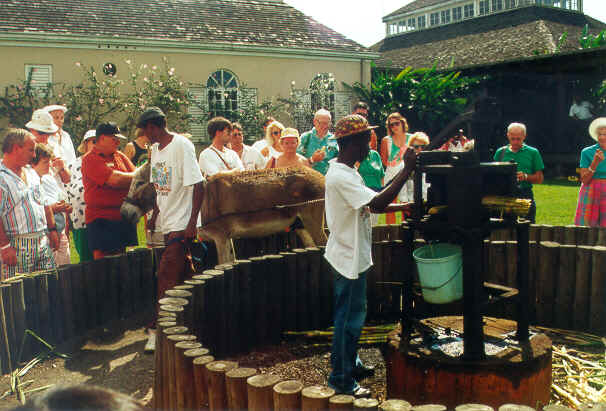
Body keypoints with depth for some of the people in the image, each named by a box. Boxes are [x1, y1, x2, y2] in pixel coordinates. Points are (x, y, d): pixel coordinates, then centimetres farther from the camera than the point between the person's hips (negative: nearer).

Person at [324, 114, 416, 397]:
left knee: (351, 315, 21)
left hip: (353, 256, 10)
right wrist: (407, 170, -29)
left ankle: (347, 362, 38)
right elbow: (377, 203, -32)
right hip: (348, 259, -10)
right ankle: (341, 379, 14)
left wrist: (405, 206, 5)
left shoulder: (346, 171, 10)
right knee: (349, 318, 1)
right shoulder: (341, 176, -24)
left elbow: (370, 205, 15)